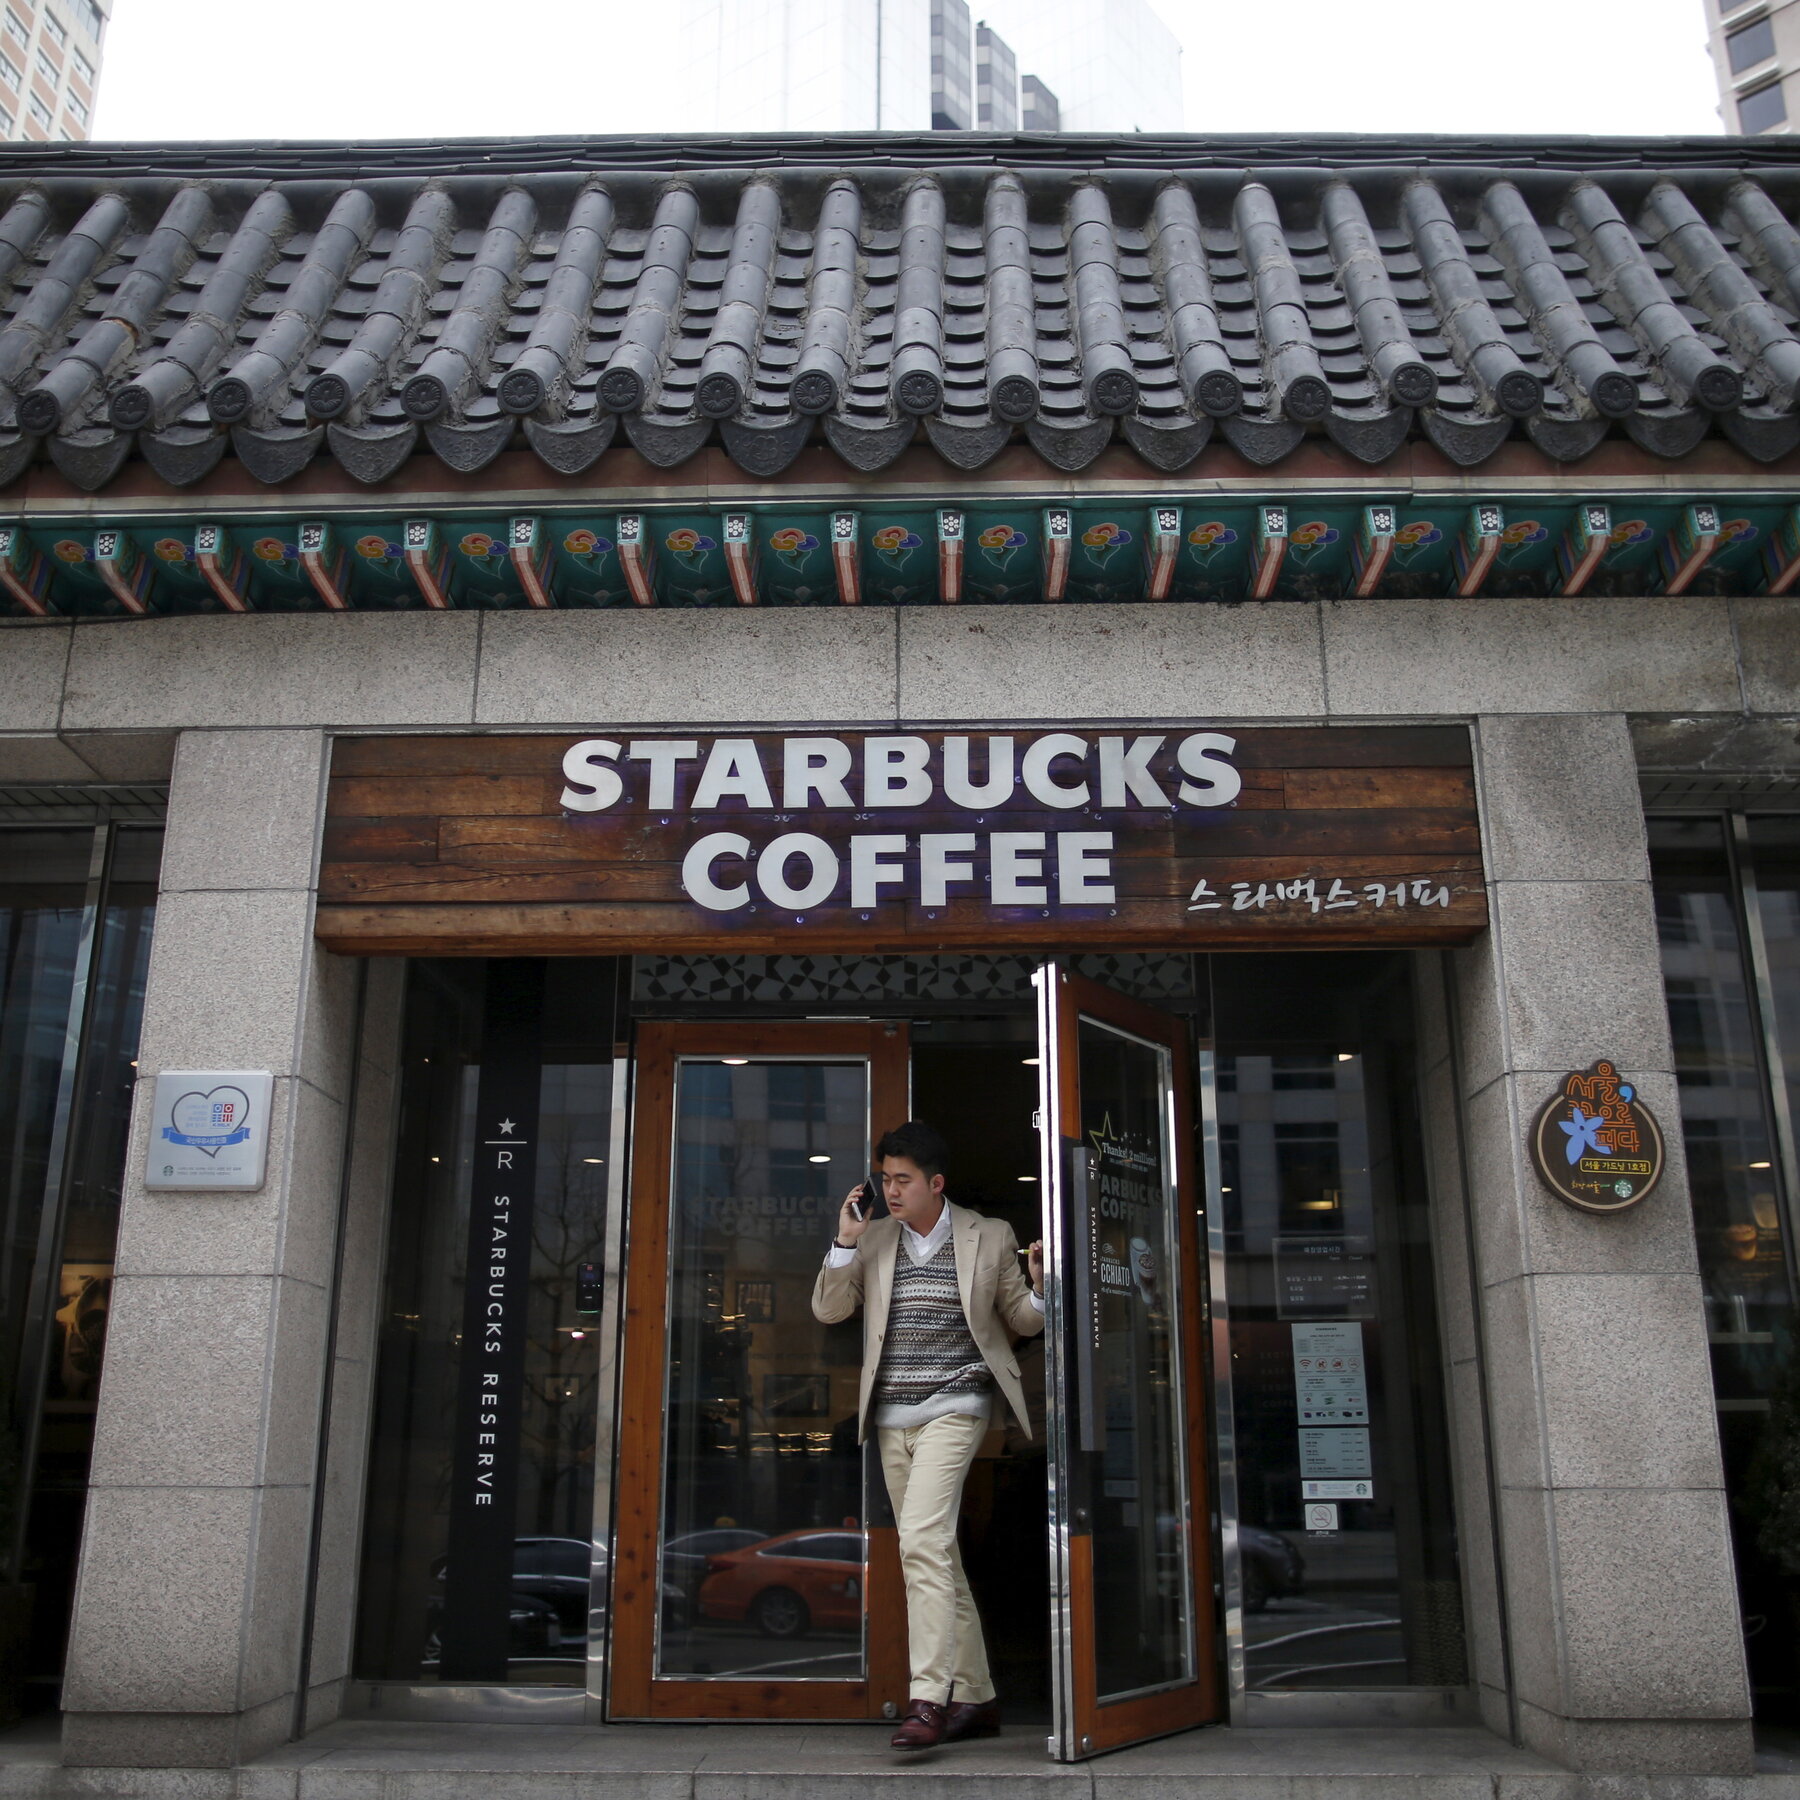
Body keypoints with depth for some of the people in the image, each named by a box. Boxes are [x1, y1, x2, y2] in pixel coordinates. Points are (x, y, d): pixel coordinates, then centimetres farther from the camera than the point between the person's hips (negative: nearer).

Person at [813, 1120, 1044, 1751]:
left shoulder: (989, 1237, 2)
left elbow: (1021, 1322, 8)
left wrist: (1040, 1285, -13)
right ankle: (975, 1698, 20)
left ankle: (928, 1699, -19)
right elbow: (828, 1310, 6)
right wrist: (844, 1242, -6)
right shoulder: (872, 1239, 9)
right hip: (892, 1417, 5)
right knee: (936, 1557, 10)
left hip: (954, 1408, -5)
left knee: (922, 1540, -21)